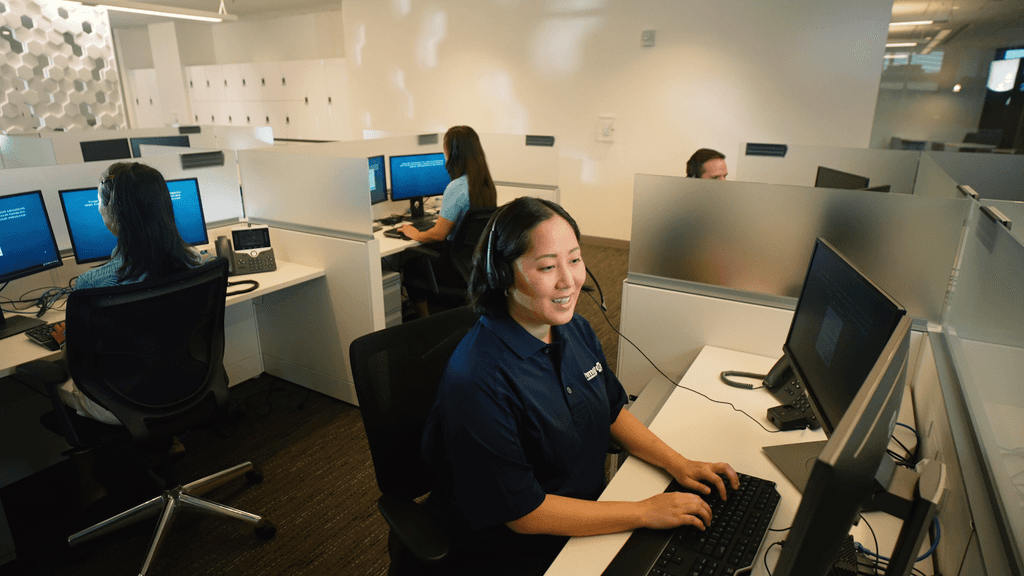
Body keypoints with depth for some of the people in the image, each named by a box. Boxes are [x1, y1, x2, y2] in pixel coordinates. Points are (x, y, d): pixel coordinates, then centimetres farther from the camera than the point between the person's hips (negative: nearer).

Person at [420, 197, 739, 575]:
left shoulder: (575, 329, -3)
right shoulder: (479, 381, -29)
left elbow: (613, 411, 11)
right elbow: (522, 512, -23)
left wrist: (677, 463, -2)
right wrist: (645, 512, -21)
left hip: (589, 514, 7)